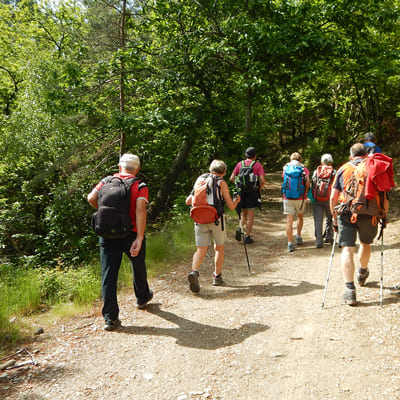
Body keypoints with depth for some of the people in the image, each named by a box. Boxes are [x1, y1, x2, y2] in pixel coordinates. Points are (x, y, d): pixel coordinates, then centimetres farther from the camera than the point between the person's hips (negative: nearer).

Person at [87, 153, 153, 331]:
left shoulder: (106, 181, 5)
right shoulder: (140, 186, -4)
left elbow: (91, 198, -6)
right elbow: (140, 209, -18)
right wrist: (140, 238, -23)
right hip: (131, 234, -1)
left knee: (108, 275, 2)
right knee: (138, 268, 23)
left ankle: (110, 317, -3)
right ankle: (142, 298, 45)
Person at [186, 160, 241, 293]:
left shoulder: (200, 180, 10)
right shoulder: (221, 183, 0)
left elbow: (188, 201, 13)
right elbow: (231, 206, -2)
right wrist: (236, 200, 21)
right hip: (216, 218, -3)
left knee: (201, 249, 4)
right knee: (219, 248, 16)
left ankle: (194, 271, -21)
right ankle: (217, 277, 23)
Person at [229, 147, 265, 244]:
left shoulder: (240, 164, 5)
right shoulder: (257, 165, -4)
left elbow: (232, 178, 2)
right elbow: (262, 180, -12)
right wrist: (259, 189, 4)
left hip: (241, 192, 3)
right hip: (252, 192, -3)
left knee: (243, 213, 20)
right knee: (250, 215, 5)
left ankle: (240, 228, -1)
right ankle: (247, 237, 8)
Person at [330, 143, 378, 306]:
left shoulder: (343, 169, 9)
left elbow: (333, 197, 4)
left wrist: (334, 217, 13)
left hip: (346, 212, -1)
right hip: (369, 213, 1)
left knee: (347, 249, -2)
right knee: (365, 243, 25)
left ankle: (350, 291, -10)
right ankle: (362, 274, 49)